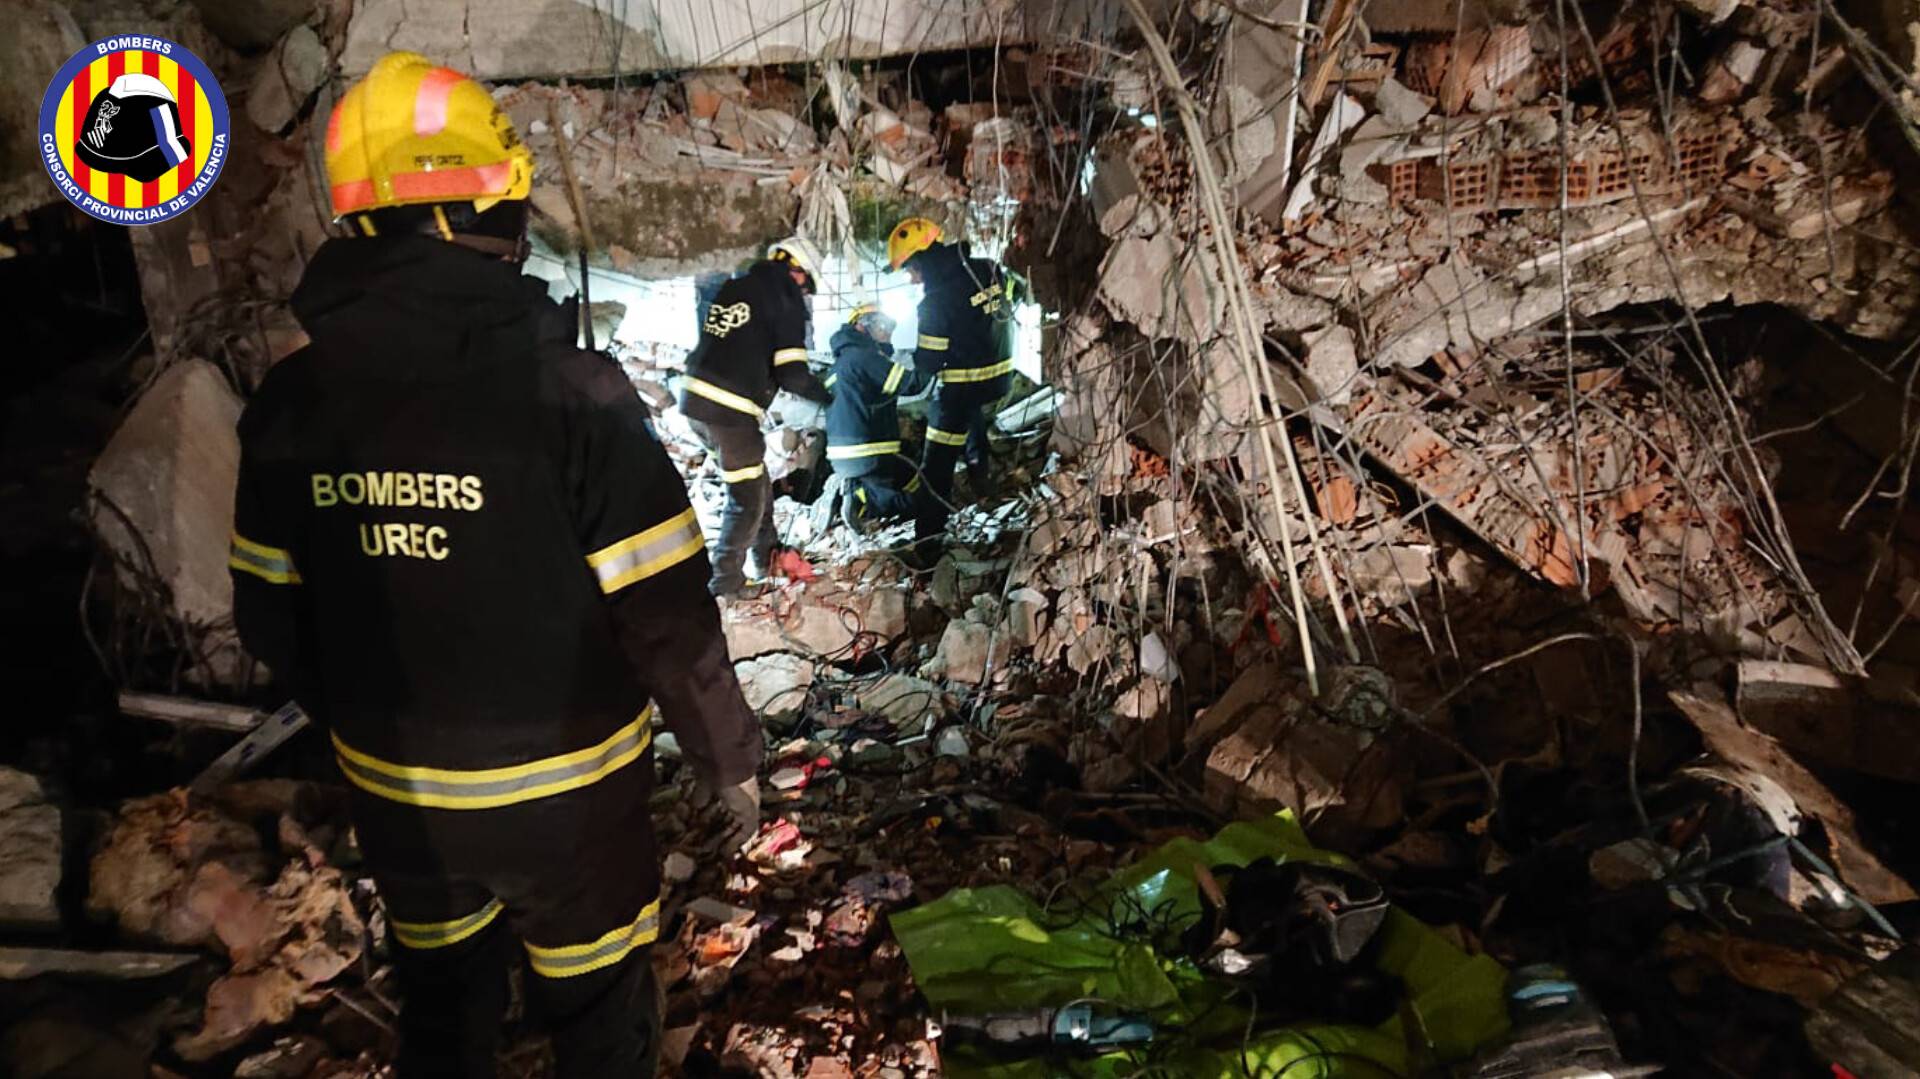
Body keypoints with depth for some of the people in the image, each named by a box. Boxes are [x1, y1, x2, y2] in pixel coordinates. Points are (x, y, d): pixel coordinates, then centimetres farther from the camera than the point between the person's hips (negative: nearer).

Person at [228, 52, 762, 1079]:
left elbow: (270, 613, 2)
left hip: (394, 792, 4)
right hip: (561, 793, -4)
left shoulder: (292, 398, -8)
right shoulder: (564, 384, -23)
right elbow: (665, 616, -21)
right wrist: (729, 756, -5)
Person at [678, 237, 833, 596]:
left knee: (756, 477, 25)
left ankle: (767, 556, 37)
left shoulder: (732, 287, 15)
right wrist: (828, 394, 7)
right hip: (730, 411, -8)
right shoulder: (784, 298, -5)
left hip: (695, 398, 8)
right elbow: (792, 374, -10)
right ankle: (725, 582, 12)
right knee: (748, 498, 7)